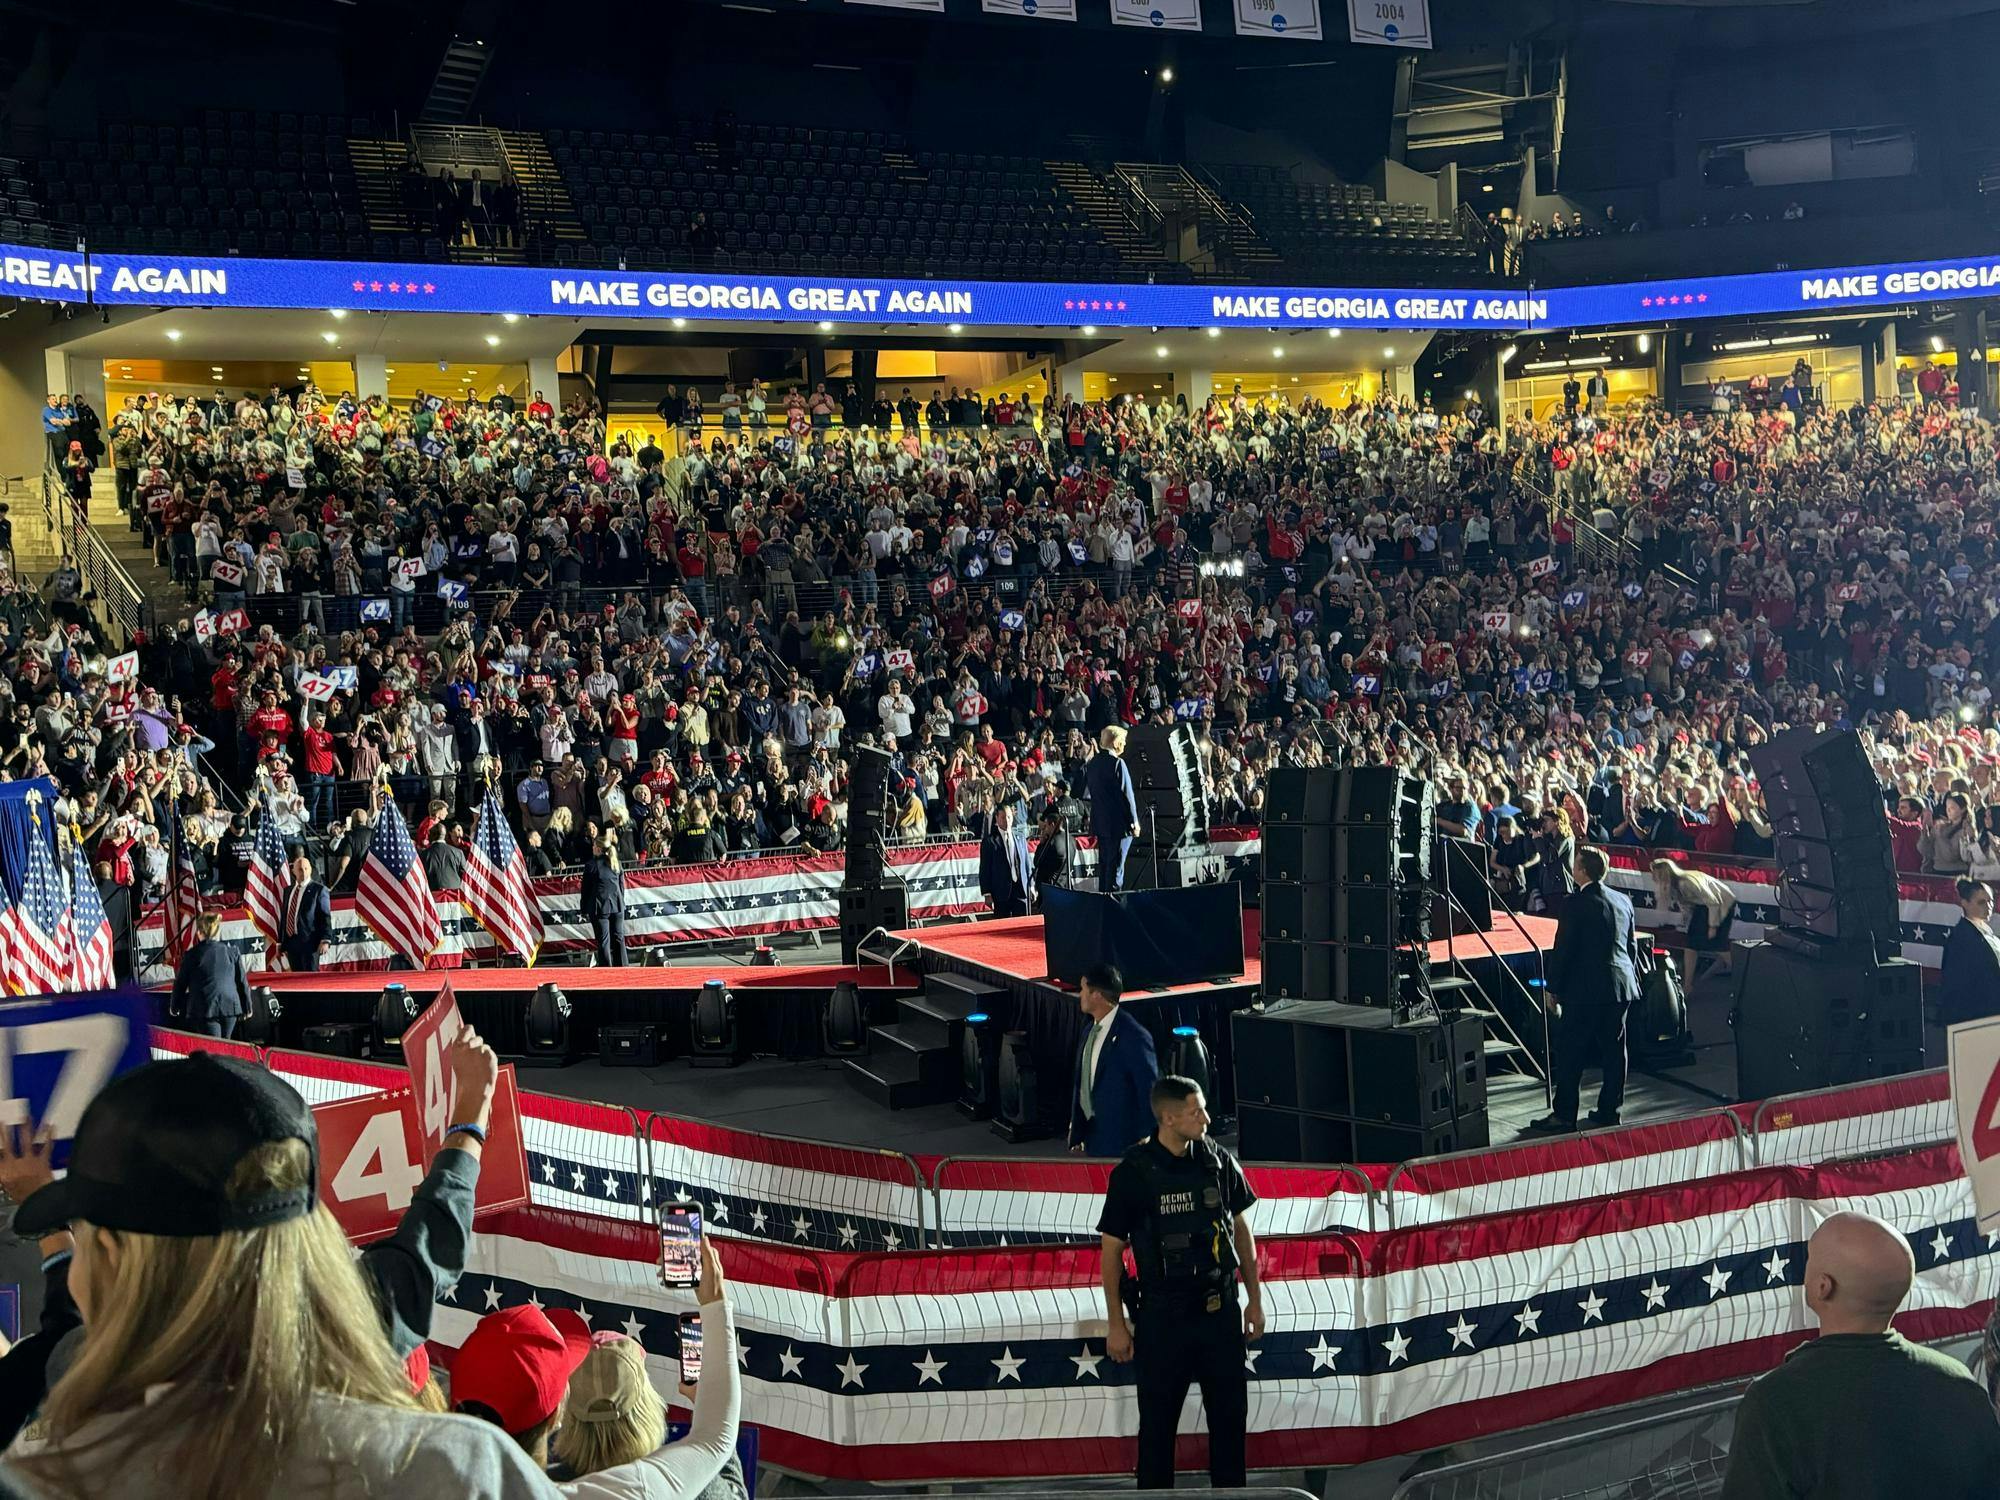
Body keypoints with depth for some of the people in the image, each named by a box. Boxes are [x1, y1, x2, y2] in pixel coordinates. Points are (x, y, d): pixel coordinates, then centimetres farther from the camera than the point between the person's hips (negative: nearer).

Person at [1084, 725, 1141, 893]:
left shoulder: (1093, 763, 8)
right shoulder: (1117, 763, -15)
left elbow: (1087, 792, 15)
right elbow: (1127, 795, -16)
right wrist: (1134, 822, -10)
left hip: (1100, 823, 8)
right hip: (1118, 824, -8)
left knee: (1103, 865, 14)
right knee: (1116, 867, -4)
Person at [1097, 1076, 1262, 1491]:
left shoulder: (1219, 1161, 0)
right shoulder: (1133, 1173, -11)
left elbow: (1241, 1230, 11)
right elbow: (1111, 1250, -5)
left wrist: (1255, 1299, 10)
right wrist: (1116, 1324, -5)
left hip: (1221, 1311, 4)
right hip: (1163, 1315, -4)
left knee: (1230, 1413, 11)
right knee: (1158, 1420, 7)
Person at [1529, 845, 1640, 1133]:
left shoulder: (1576, 904, -12)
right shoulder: (1623, 901, 9)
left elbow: (1562, 949, -11)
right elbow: (1632, 945, 15)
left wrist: (1553, 988, -2)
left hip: (1585, 990, -7)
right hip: (1621, 987, 7)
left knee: (1570, 1054, -1)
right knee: (1613, 1050, 12)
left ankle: (1564, 1115, 0)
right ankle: (1609, 1109, 17)